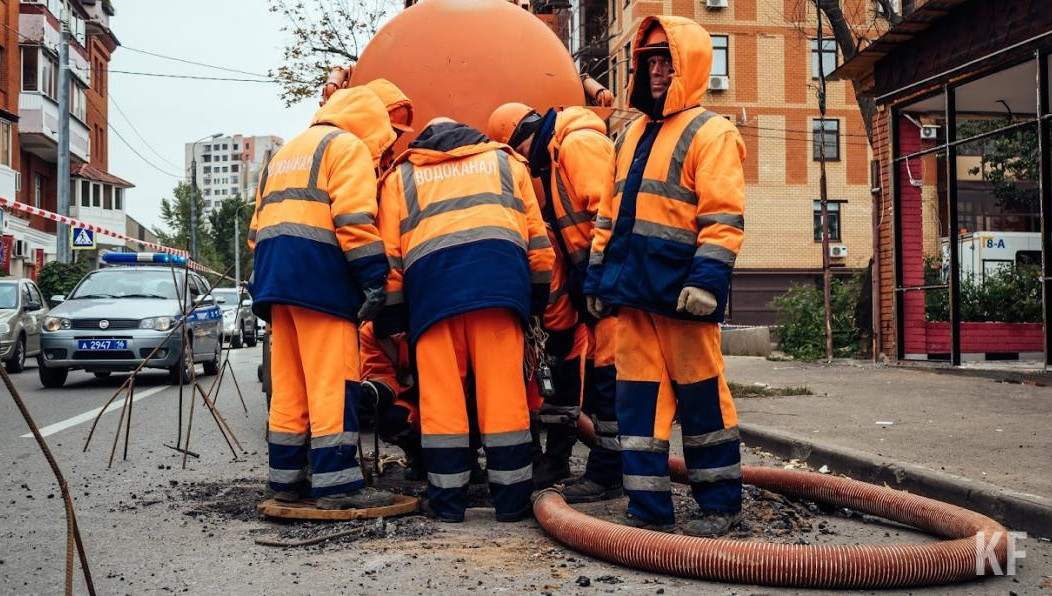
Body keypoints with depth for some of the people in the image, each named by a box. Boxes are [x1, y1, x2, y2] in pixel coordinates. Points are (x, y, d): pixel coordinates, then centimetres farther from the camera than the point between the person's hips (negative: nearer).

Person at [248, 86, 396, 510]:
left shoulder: (285, 154, 29)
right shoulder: (348, 146, 3)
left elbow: (257, 226, 24)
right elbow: (354, 218, -13)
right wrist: (373, 276, -16)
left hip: (272, 269, 8)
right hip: (319, 267, -8)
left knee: (289, 384, 10)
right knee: (333, 380, -9)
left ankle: (287, 478, 14)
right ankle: (336, 483, -10)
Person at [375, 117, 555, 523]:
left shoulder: (401, 175, 28)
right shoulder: (504, 159, 30)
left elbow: (389, 252, 18)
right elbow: (536, 234, 21)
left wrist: (388, 314, 18)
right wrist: (539, 296, 24)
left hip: (430, 275, 0)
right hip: (500, 266, 0)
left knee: (440, 391, 3)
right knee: (503, 389, 0)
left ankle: (448, 499, 5)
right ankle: (511, 498, 3)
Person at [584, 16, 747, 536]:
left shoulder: (710, 132, -2)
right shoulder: (633, 134, 21)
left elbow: (722, 218, -12)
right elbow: (611, 210, 23)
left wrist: (707, 278, -22)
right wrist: (597, 274, 17)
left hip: (680, 289, -7)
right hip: (632, 289, 7)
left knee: (700, 395, 2)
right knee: (638, 397, 6)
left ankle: (719, 503, 16)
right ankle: (647, 508, 13)